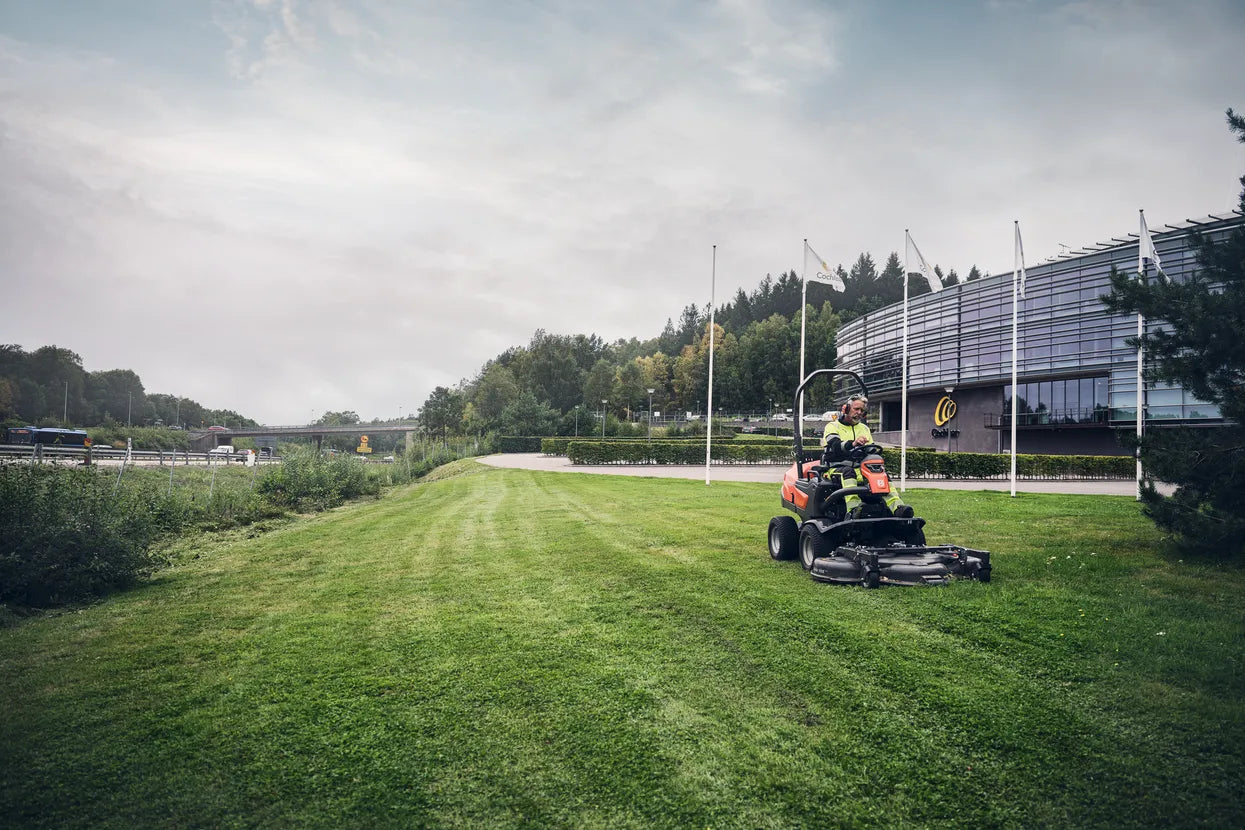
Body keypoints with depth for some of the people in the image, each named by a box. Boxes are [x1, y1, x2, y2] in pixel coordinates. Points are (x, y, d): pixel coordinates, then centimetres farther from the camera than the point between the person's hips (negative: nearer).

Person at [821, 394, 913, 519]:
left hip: (860, 467, 5)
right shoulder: (832, 426, 6)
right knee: (848, 471, -39)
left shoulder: (864, 428, 25)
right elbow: (836, 446, -16)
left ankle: (897, 507, -41)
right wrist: (852, 444, -36)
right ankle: (853, 510, -57)